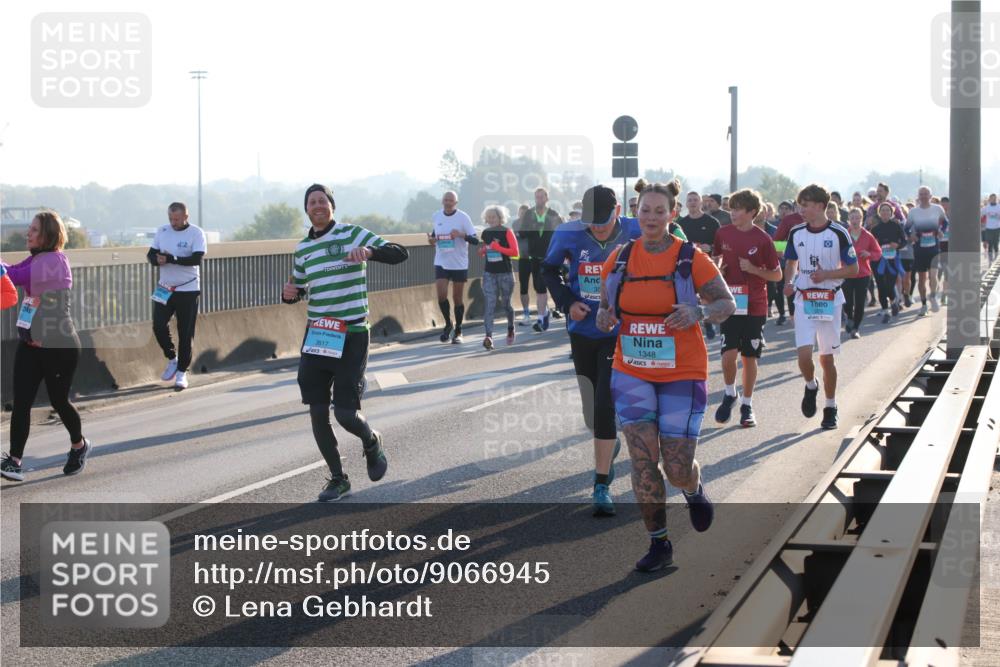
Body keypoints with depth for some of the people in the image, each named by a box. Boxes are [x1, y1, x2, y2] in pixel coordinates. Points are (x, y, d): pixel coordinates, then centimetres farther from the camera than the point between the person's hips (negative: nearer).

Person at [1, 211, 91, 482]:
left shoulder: (55, 260, -17)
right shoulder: (35, 259, 11)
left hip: (59, 347, -7)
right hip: (30, 344, 7)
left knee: (58, 400, 9)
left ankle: (79, 445, 34)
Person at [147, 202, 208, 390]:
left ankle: (182, 372, 13)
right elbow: (150, 255, 6)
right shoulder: (162, 231, 4)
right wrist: (157, 260, -18)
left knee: (185, 333, 1)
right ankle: (172, 359, 18)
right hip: (164, 288, 4)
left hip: (188, 290, -4)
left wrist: (170, 259, -26)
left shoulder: (196, 233, -10)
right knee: (158, 326, -7)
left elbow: (196, 259, -21)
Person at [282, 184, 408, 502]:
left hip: (352, 336, -5)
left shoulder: (353, 234, -4)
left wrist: (369, 252, -29)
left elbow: (400, 254, -10)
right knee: (317, 412, 1)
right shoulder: (302, 248, 11)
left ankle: (371, 442, 26)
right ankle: (337, 479, 18)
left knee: (346, 413, -9)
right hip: (316, 336, 5)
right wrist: (289, 293, 0)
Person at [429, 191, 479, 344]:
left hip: (459, 264, -3)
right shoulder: (436, 216, 3)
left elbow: (475, 240, -12)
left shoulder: (463, 217, -10)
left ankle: (458, 331, 19)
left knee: (458, 298, 5)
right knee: (441, 295, -10)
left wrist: (461, 235, -29)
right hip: (441, 262, 3)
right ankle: (448, 324, 14)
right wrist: (432, 238, -1)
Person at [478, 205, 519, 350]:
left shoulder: (507, 232, -6)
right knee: (489, 304, -11)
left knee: (506, 304, 12)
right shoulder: (485, 233, 8)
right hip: (489, 273, 3)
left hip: (505, 273, -3)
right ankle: (488, 336, -23)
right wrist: (483, 250, -2)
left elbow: (515, 252, -13)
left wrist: (497, 247, -20)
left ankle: (510, 329, 40)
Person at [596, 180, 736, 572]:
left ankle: (694, 490, 37)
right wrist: (604, 317, -10)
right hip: (632, 373, 2)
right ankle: (659, 544, 7)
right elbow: (606, 304, 14)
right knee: (643, 460, -5)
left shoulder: (691, 259, -6)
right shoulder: (619, 259, 2)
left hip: (682, 374, -2)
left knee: (678, 470, -1)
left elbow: (727, 304, -1)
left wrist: (699, 312, -21)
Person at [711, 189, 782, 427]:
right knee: (729, 354, -10)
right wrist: (717, 269, -2)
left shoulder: (762, 239, -6)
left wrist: (754, 269, -15)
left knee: (749, 356, 5)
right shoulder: (723, 234, 2)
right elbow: (715, 260, 20)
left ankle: (747, 405, 19)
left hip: (754, 306, -1)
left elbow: (777, 275, 0)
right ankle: (729, 393, 15)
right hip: (730, 303, 1)